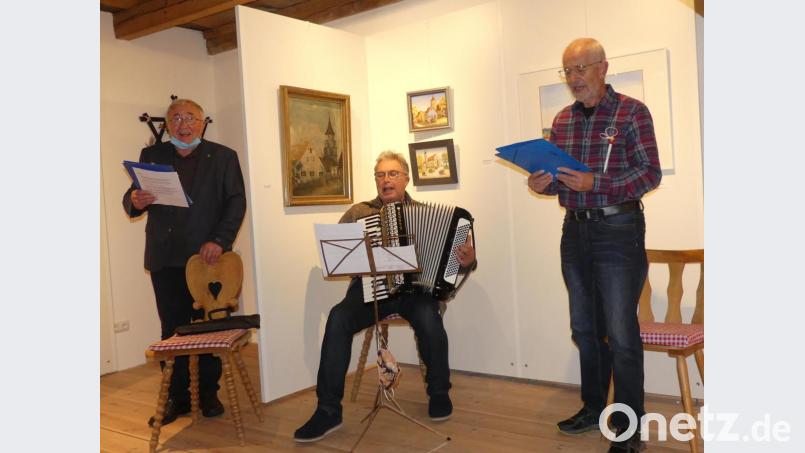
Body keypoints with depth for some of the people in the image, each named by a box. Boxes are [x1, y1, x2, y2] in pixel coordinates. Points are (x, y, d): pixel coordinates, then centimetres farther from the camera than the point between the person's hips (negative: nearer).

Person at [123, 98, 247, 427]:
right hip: (165, 259, 2)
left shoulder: (223, 157, 7)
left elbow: (236, 202, -2)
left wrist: (220, 240, -15)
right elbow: (131, 203, 9)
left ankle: (209, 393, 17)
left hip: (208, 255, -2)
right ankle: (176, 397, 15)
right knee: (172, 329, 5)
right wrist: (135, 201, -16)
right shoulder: (151, 156, 14)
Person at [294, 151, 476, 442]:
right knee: (338, 318, -29)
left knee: (428, 318, -34)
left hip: (414, 288, -1)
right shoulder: (359, 212, 13)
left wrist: (466, 261, -15)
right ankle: (328, 411, -19)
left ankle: (439, 393, -6)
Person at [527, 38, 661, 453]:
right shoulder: (562, 120, 11)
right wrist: (545, 183, -7)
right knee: (585, 327, 14)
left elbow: (650, 173, -11)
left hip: (618, 230, -6)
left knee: (620, 333, -2)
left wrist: (594, 183, -23)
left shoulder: (631, 112, -5)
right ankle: (593, 408, 29)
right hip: (575, 230, 6)